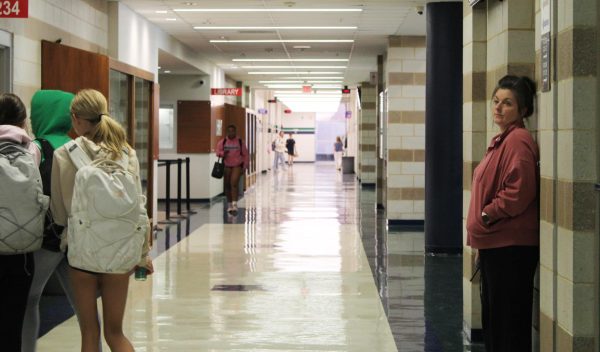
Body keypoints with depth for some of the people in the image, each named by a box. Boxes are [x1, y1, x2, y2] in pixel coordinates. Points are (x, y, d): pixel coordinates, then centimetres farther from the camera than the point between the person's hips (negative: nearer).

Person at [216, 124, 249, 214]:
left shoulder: (240, 142, 2)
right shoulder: (222, 142, 4)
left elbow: (245, 155, 6)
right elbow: (218, 152, 2)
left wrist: (244, 167, 1)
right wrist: (223, 153, -21)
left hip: (237, 166, -2)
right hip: (227, 166, 3)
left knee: (234, 183, -19)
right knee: (227, 185, 8)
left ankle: (235, 204, -22)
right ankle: (229, 204, 22)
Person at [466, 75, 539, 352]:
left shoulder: (518, 141, -15)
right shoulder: (502, 140, 16)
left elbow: (519, 193, -24)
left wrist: (486, 215, -13)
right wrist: (482, 238, 19)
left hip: (511, 246, -10)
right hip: (494, 244, 10)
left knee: (509, 321, -4)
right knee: (492, 318, 18)